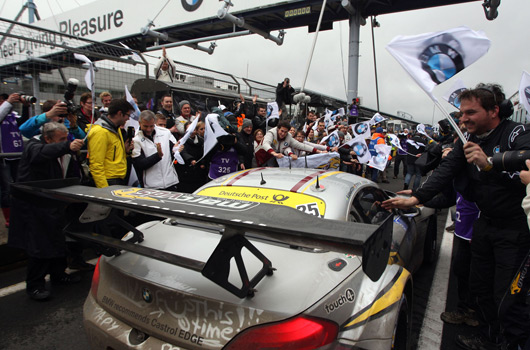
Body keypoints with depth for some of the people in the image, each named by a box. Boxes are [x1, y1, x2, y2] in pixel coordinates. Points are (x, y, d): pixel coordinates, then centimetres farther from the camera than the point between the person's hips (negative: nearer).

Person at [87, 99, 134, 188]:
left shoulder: (116, 129, 15)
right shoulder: (100, 132, -15)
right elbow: (96, 165, -19)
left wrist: (125, 151, 3)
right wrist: (105, 190, -22)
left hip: (120, 181, 9)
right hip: (109, 183, -9)